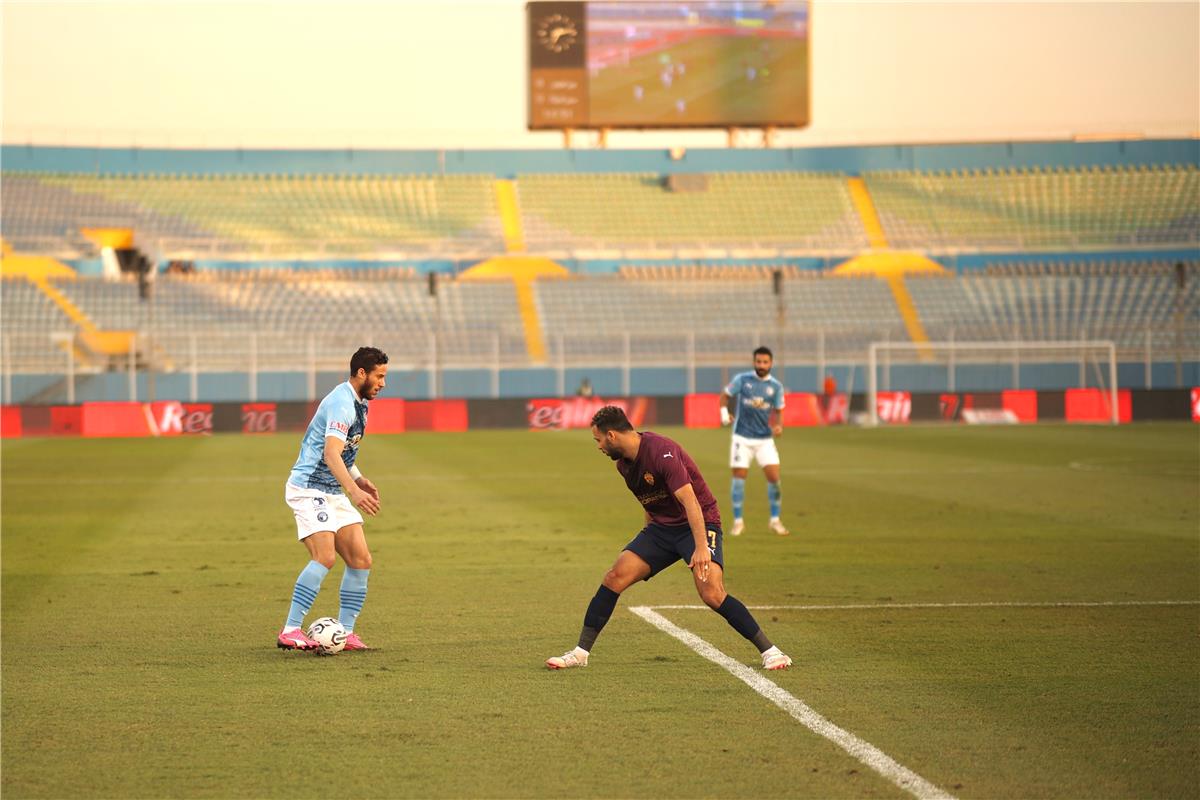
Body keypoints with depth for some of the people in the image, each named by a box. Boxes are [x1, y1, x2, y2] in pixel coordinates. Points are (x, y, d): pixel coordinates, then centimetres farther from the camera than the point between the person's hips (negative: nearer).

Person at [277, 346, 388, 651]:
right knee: (325, 557, -23)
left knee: (361, 560, 1)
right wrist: (354, 490, -42)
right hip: (309, 489, -10)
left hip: (333, 493, 10)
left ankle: (345, 632, 7)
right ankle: (290, 632, -20)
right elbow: (331, 455, -31)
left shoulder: (357, 403, 15)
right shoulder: (342, 403, -18)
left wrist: (359, 479, 17)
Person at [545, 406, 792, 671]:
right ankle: (581, 653, 0)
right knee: (615, 577, -7)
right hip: (661, 527, 8)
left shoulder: (662, 452, -23)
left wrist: (701, 547, -37)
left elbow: (690, 502, -29)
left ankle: (769, 651, -12)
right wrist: (647, 546, 25)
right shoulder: (624, 464, 5)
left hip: (699, 524, -7)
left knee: (712, 594, -24)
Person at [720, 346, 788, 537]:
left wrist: (778, 426, -10)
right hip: (742, 437, -1)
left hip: (765, 439, 1)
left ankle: (774, 521, 7)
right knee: (739, 477, -3)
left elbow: (778, 412, 10)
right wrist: (724, 412, -12)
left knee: (774, 477, -7)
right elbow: (725, 396, 7)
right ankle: (738, 521, 11)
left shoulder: (776, 386, 2)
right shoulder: (742, 379, -3)